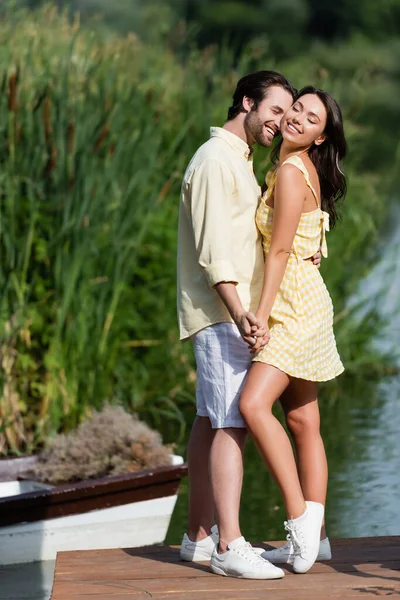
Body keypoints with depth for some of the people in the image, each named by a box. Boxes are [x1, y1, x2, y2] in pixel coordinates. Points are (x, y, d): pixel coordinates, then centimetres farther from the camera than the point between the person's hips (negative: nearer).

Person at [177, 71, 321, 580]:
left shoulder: (238, 161, 20)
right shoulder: (215, 160, -13)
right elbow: (213, 251, -21)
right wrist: (238, 313, -30)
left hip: (231, 312, 10)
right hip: (221, 310, -10)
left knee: (211, 420, 11)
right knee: (232, 422, -15)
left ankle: (199, 535, 16)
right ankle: (228, 547, -18)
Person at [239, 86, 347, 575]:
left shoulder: (291, 172, -13)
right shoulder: (301, 171, 16)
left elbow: (281, 250, -17)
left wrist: (262, 312, -19)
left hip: (295, 304, -10)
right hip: (295, 308, 10)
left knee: (254, 405, -22)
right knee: (304, 422, 8)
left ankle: (301, 518, -22)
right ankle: (313, 535, 9)